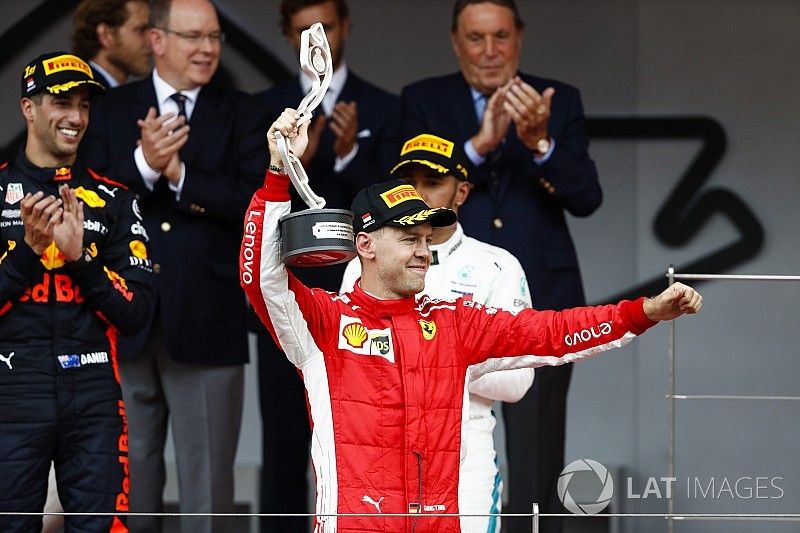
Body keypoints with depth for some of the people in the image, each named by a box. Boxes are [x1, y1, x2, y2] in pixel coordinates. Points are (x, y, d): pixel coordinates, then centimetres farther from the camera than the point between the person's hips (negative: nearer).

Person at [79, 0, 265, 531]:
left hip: (206, 323, -1)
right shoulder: (112, 110, 6)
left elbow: (258, 201, -9)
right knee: (129, 470, 11)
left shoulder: (236, 115, 4)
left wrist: (181, 174, -18)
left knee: (208, 478, 3)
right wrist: (144, 164, -21)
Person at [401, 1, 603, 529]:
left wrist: (540, 142, -24)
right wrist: (478, 145, -23)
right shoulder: (424, 101, 4)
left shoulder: (559, 101, 5)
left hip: (539, 307, 0)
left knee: (538, 479, 0)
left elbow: (586, 198, -7)